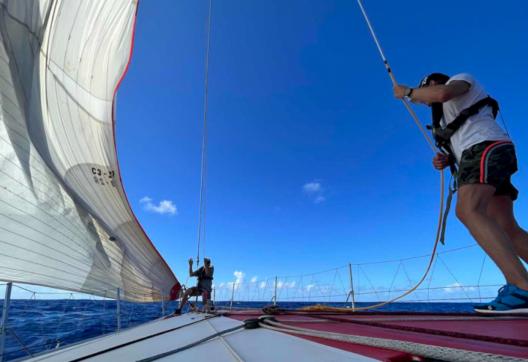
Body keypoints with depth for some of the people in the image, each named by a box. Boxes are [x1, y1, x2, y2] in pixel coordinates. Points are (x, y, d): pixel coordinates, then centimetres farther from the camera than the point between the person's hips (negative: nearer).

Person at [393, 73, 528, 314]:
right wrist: (446, 159, 11)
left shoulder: (462, 79, 16)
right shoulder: (451, 113, 38)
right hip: (479, 154, 9)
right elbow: (462, 149, 32)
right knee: (507, 228, -2)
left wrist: (408, 92, 5)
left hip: (486, 148, -9)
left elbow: (441, 93, -10)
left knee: (468, 210, -30)